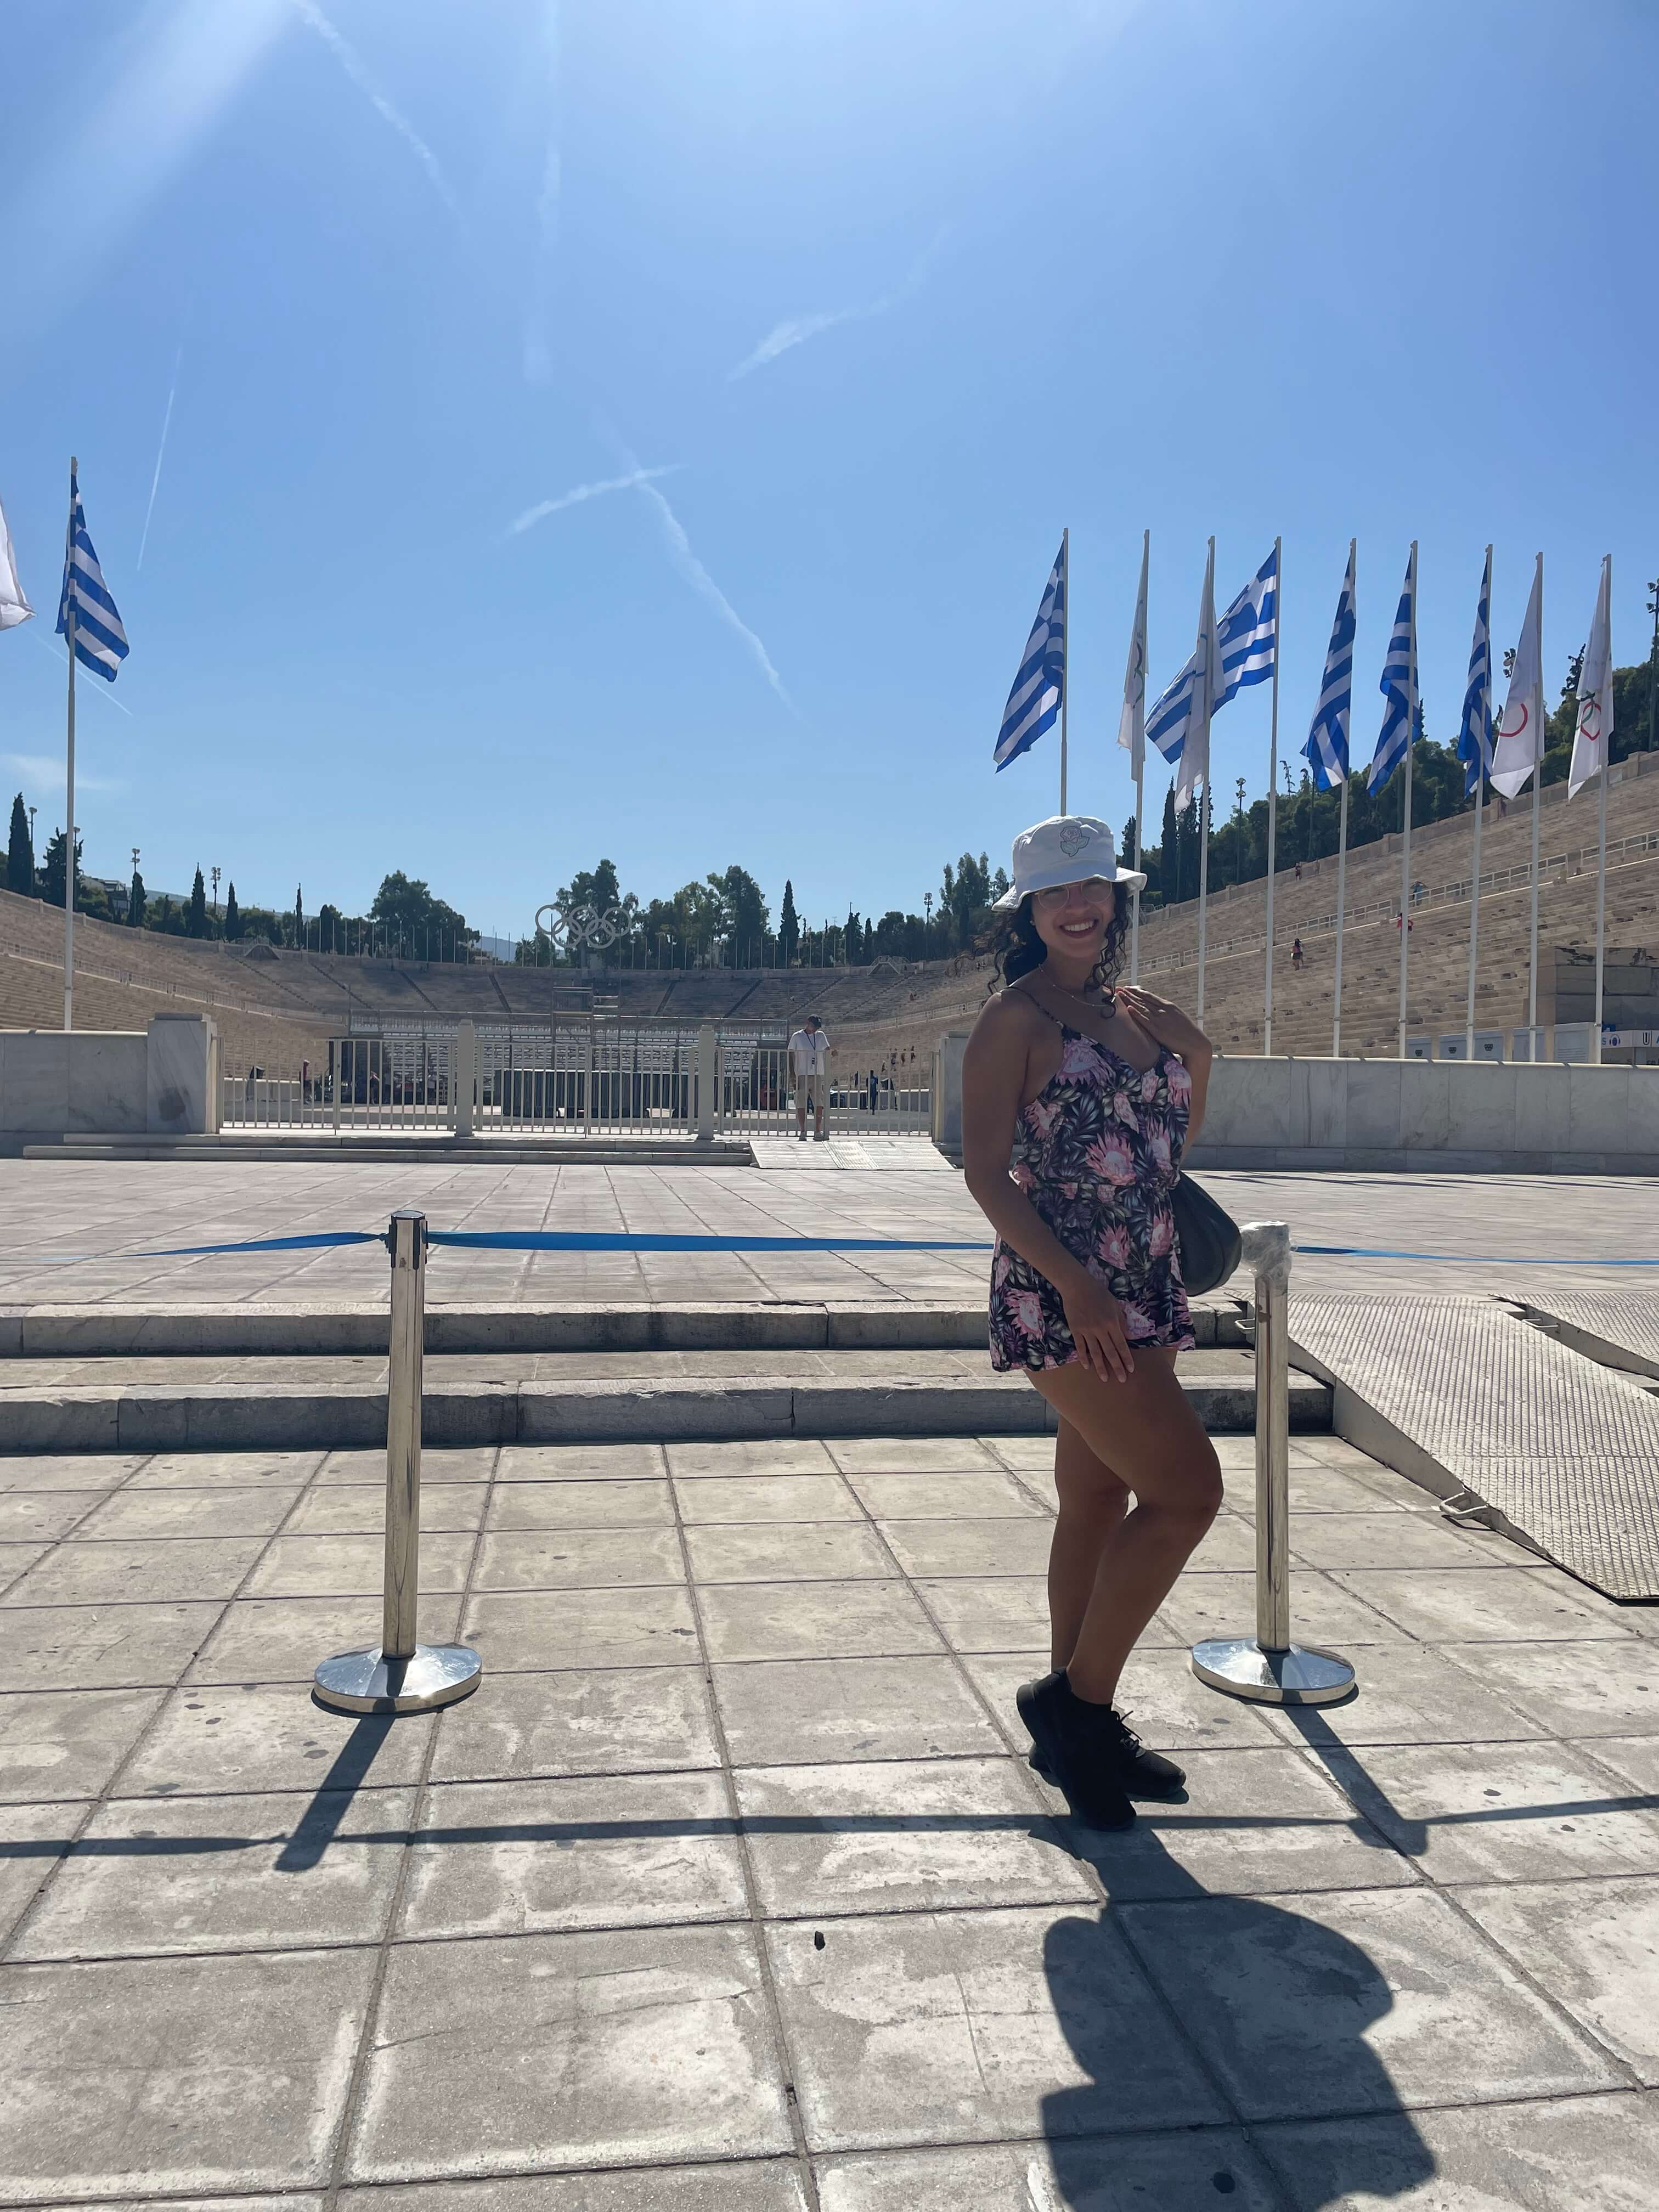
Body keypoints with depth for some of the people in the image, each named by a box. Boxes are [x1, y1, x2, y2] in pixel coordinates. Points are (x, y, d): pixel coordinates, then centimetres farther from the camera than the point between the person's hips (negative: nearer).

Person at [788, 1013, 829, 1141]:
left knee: (820, 1105, -1)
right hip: (801, 1076, -3)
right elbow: (791, 1056, 3)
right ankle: (802, 1132, 4)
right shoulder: (797, 1037, 2)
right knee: (801, 1105, -2)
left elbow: (827, 1051, 15)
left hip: (817, 1076, 3)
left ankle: (818, 1132, 5)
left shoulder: (821, 1036, 12)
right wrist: (792, 1075, -4)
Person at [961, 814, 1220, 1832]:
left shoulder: (1139, 1011, 12)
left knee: (1099, 1502, 14)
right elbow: (988, 1174, -14)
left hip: (1141, 1288, 7)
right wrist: (1076, 1284, -22)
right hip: (1061, 1291, -7)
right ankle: (1079, 1700, 6)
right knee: (1187, 1488, -11)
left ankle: (1075, 1723, 28)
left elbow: (1199, 1058, 30)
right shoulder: (1015, 1018, -8)